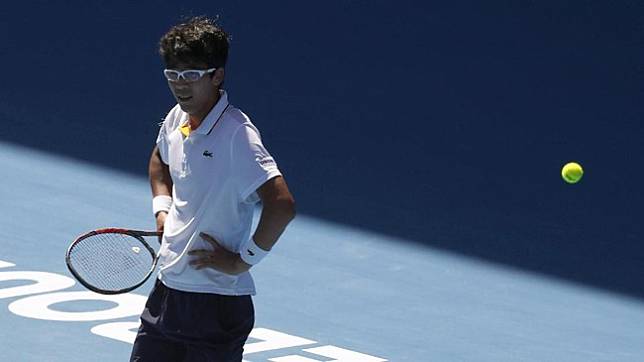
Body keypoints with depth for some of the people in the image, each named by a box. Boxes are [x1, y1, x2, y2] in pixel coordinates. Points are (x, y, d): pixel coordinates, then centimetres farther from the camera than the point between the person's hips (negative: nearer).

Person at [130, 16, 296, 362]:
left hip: (217, 305, -8)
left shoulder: (236, 135, -20)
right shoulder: (177, 119, 4)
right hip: (167, 289, 8)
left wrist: (243, 260, -20)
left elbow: (282, 206, -29)